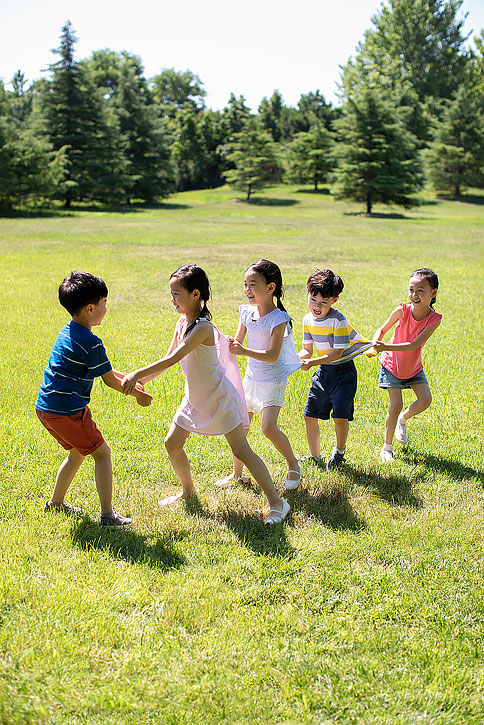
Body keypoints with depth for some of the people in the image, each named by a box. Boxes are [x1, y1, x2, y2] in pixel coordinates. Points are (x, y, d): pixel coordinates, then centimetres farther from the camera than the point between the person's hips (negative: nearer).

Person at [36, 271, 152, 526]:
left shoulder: (67, 332, 12)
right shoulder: (91, 343, -18)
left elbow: (102, 369, 21)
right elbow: (110, 380, -8)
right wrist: (138, 394, 6)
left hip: (45, 407, 9)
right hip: (68, 411, -9)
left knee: (78, 453, 26)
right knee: (102, 453, 1)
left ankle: (55, 502, 38)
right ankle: (108, 514, 1)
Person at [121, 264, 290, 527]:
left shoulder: (202, 328, -26)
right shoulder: (182, 322, 1)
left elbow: (172, 360, -29)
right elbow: (168, 359, 8)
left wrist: (137, 374, -28)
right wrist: (141, 380, -1)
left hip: (219, 397, -9)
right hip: (195, 398, 9)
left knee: (242, 451, -7)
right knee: (172, 443, 11)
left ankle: (277, 503, 1)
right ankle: (188, 490, 34)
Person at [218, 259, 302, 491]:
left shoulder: (278, 318, -19)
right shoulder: (247, 312, 0)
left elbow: (272, 355, -23)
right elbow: (238, 340, 8)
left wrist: (244, 351, -33)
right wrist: (231, 345, -15)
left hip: (273, 380, -6)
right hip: (251, 376, 6)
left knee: (269, 428, -17)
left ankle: (293, 465, 8)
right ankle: (237, 473, 24)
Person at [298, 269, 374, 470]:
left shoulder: (338, 320, -20)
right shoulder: (308, 320, 0)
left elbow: (338, 352, -22)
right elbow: (307, 349, 7)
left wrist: (312, 362, -30)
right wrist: (296, 357, -15)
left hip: (343, 371, -6)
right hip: (323, 372, 6)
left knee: (340, 416, -14)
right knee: (310, 415, 3)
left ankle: (339, 452, 14)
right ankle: (315, 456, 23)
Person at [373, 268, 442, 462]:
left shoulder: (434, 319, -22)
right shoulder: (402, 310, -23)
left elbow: (414, 345, -29)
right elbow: (382, 330, -7)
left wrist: (386, 347, -39)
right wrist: (374, 345, -26)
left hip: (413, 366, 2)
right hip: (392, 365, -2)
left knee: (425, 399, -10)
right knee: (396, 405, -8)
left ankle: (402, 419, 23)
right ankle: (387, 446, 10)